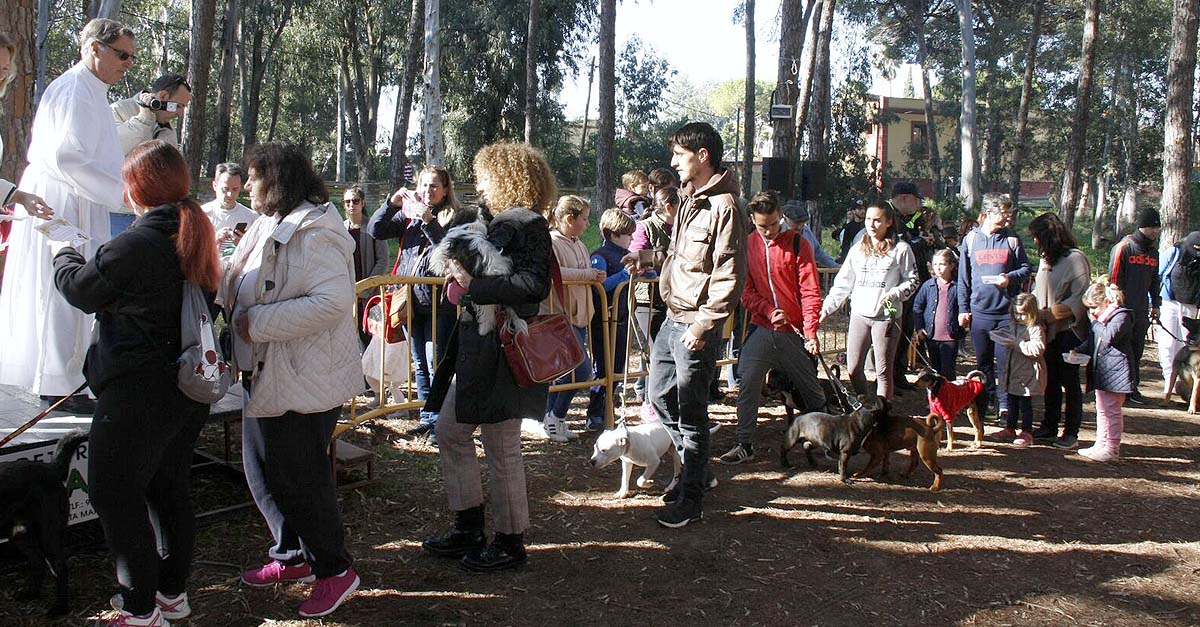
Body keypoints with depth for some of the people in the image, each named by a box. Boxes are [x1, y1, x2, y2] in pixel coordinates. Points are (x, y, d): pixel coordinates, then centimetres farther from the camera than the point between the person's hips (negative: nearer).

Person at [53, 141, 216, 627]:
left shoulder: (135, 245, -20)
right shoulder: (196, 236, 5)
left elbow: (81, 289, -6)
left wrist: (64, 252, 15)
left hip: (140, 394, -8)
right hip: (189, 389, 8)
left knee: (114, 494, 4)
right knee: (171, 488, 18)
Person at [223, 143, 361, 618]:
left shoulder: (314, 233, -19)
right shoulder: (270, 227, 13)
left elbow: (333, 301, -31)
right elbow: (246, 289, 26)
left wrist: (259, 323, -25)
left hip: (303, 379, -10)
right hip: (265, 374, 10)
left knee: (299, 477, -1)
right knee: (263, 471, 18)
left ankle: (334, 570, 16)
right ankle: (291, 556, 34)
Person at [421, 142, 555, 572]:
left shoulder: (527, 224, -13)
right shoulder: (499, 222, 16)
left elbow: (535, 284, -25)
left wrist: (473, 286, -23)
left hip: (502, 353, -10)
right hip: (475, 347, 10)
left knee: (501, 448, 0)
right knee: (450, 431, 15)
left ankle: (510, 543, 16)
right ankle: (469, 529, 26)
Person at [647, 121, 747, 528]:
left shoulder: (724, 205, -16)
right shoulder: (691, 200, 14)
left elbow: (730, 277, -21)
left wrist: (702, 325, -21)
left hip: (696, 326, -10)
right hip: (672, 318, 10)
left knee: (691, 413, 0)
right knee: (660, 396, 18)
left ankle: (691, 499, 13)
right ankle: (697, 471, 34)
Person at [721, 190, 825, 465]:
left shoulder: (798, 244, -4)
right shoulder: (747, 245, 4)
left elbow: (810, 291, -8)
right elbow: (745, 290, 3)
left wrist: (810, 332, -17)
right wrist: (769, 311, -15)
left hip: (794, 332, -2)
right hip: (761, 329, 2)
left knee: (811, 390, 9)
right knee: (748, 386, -4)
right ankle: (745, 445, 6)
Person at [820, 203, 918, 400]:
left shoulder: (901, 249, -1)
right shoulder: (857, 250, 12)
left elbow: (912, 281, 2)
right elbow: (842, 284, 13)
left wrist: (893, 294, -15)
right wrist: (826, 308, 6)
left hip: (886, 316, -4)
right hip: (859, 315, 4)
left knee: (883, 371, -2)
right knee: (853, 369, 5)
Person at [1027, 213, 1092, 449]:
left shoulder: (1075, 259, -11)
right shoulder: (1046, 259, 12)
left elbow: (1080, 299, -16)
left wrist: (1049, 314, -20)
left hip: (1068, 330, -7)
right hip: (1048, 330, 7)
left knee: (1069, 381, 1)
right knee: (1050, 381, 13)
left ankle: (1071, 432, 8)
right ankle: (1049, 426, 22)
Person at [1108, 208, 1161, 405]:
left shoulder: (1153, 251, 14)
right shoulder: (1124, 247, -8)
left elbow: (1154, 280, 22)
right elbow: (1114, 278, -10)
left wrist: (1156, 304, 18)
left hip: (1141, 311, 7)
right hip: (1123, 310, -7)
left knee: (1137, 352, 9)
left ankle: (1132, 389, 16)